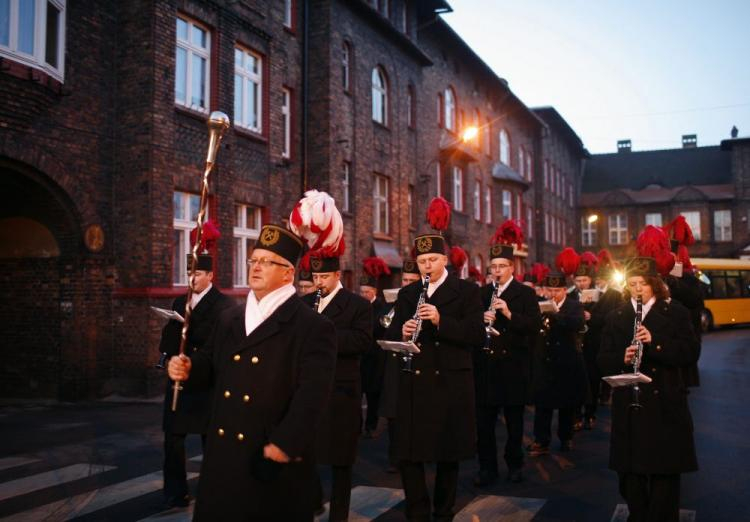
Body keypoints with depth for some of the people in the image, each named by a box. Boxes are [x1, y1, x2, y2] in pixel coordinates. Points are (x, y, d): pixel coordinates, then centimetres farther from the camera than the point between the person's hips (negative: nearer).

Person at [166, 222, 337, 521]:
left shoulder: (314, 327, -11)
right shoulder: (229, 319, 12)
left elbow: (313, 392, -18)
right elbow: (212, 364, 18)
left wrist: (285, 444, -24)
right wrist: (189, 368, -4)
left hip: (276, 458, -6)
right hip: (223, 453, 6)